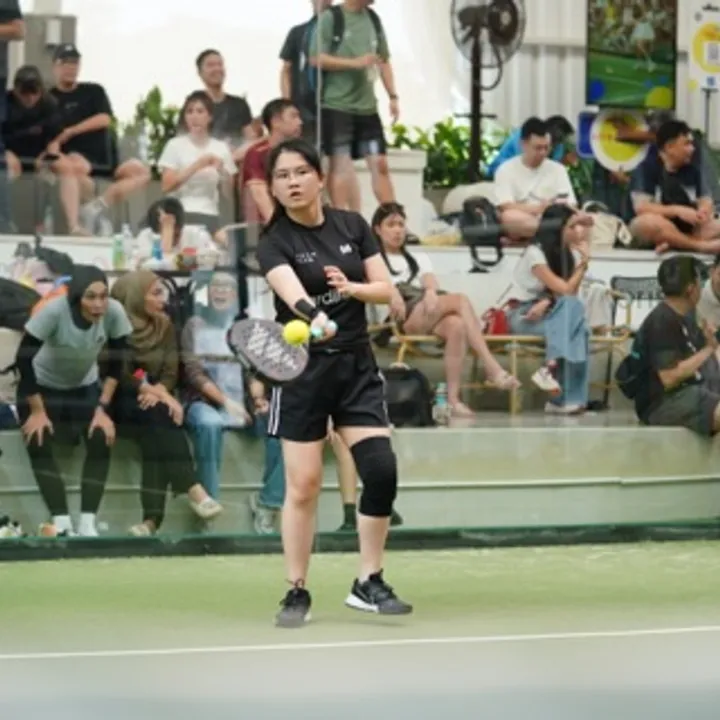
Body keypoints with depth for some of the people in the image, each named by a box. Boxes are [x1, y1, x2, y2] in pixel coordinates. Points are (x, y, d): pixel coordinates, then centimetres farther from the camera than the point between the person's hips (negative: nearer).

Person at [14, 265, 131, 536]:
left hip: (85, 387, 2)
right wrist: (37, 410, -22)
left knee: (102, 438, -19)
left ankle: (88, 523, -16)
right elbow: (23, 358, -26)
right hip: (43, 386, -2)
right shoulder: (53, 311, -35)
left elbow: (116, 362, -12)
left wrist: (102, 408, -16)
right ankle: (62, 523, -23)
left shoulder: (114, 312, -27)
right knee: (38, 441, -23)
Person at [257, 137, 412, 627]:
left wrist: (351, 287, -17)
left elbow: (386, 289, 4)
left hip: (356, 366, 3)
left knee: (382, 472, -9)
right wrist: (314, 318, -51)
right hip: (303, 371, -3)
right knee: (303, 485, -2)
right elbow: (293, 292, -30)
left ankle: (369, 583, 4)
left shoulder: (353, 226, 4)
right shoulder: (274, 242, -9)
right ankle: (297, 592, 10)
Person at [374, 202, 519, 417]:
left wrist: (431, 292, -14)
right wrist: (392, 293, -23)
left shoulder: (418, 258, 34)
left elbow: (429, 280, 12)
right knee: (460, 300, -29)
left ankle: (453, 398, -44)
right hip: (401, 317, -4)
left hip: (430, 311, 4)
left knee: (456, 325, -35)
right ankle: (493, 369, -40)